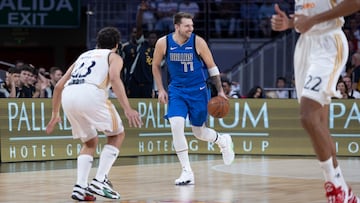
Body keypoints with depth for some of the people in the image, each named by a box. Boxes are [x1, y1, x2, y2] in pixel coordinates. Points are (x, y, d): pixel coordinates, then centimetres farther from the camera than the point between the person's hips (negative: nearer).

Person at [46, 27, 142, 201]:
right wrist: (127, 109, -10)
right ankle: (100, 181, 2)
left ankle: (80, 187, 7)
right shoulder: (113, 56, 20)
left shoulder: (83, 56, 35)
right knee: (117, 135, 16)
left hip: (68, 96, 5)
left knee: (90, 142, 24)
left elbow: (59, 85, 30)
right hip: (90, 94, -5)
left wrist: (55, 115, 40)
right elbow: (114, 78, -3)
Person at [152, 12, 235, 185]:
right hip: (176, 90, 1)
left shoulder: (198, 42, -13)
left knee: (199, 132, 7)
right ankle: (187, 173, -11)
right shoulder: (163, 43, -10)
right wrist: (161, 90, 2)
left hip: (198, 90, -1)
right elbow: (156, 66, 8)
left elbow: (211, 66, -2)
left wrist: (220, 90, -3)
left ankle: (223, 141, 43)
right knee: (176, 125, -19)